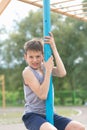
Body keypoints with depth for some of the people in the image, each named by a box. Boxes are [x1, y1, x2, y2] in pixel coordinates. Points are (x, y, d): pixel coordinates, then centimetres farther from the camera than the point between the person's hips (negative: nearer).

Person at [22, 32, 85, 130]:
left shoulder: (45, 67, 8)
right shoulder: (27, 71, -9)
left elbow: (62, 73, -13)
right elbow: (42, 95, -18)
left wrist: (53, 48, -12)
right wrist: (48, 70, -16)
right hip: (32, 115, -6)